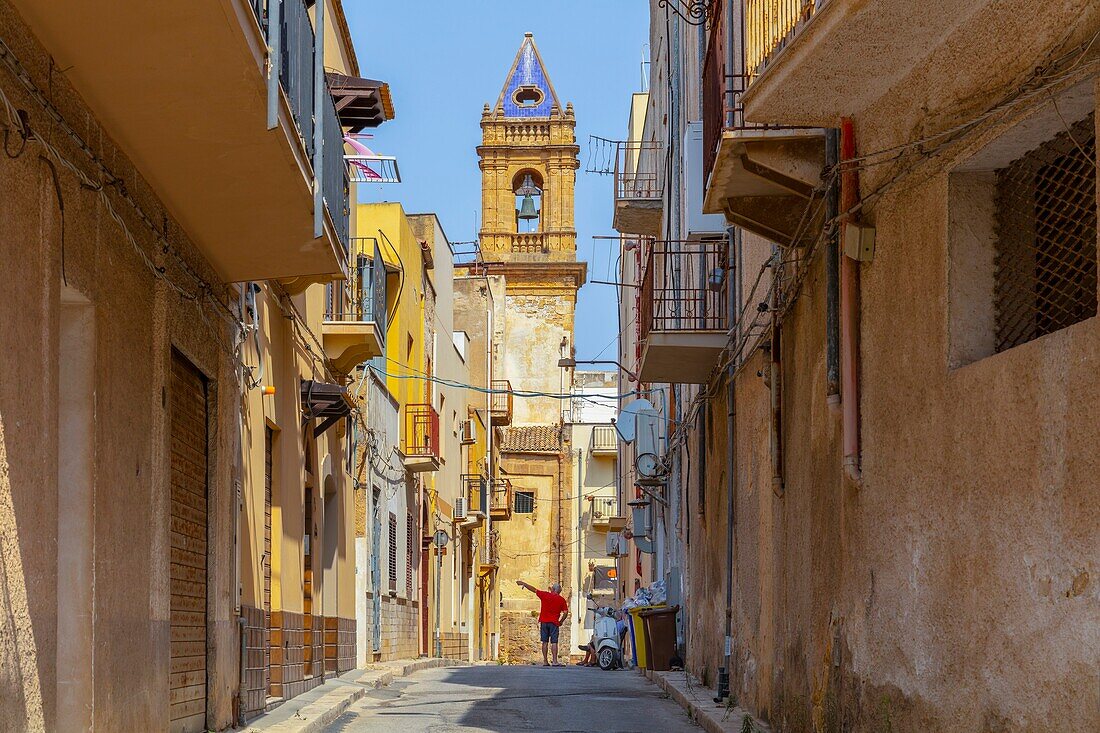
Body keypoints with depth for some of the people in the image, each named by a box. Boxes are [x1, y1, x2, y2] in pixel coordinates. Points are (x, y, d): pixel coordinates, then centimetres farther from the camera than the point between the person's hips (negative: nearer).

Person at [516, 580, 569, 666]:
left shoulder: (545, 595, 1)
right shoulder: (562, 599, 1)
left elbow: (533, 589, 11)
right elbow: (565, 613, -3)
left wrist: (523, 583, 22)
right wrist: (561, 621, 13)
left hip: (544, 622, 1)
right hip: (554, 622, -1)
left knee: (545, 642, 7)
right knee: (554, 642, -5)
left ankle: (545, 661, 7)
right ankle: (555, 661, -14)